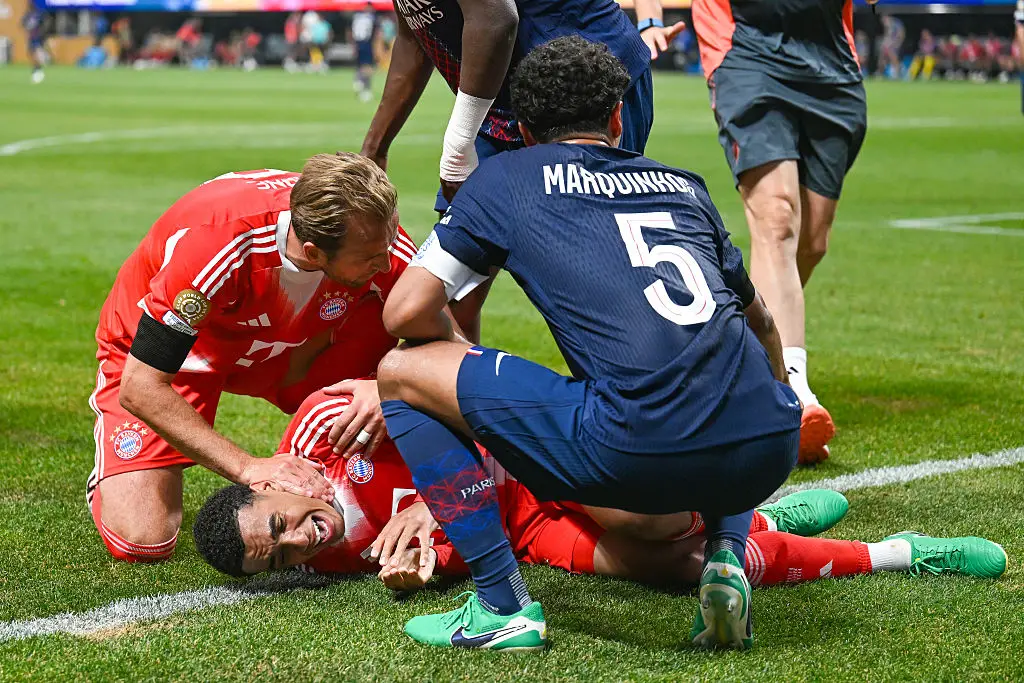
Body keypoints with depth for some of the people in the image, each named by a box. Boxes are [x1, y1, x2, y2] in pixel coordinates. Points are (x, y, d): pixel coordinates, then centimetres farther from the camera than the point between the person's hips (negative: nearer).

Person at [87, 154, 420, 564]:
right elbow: (140, 388, -37)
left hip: (274, 348, 4)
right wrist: (248, 468, -42)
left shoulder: (375, 234, -30)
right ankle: (109, 478, 16)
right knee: (141, 542, -20)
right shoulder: (214, 242, -42)